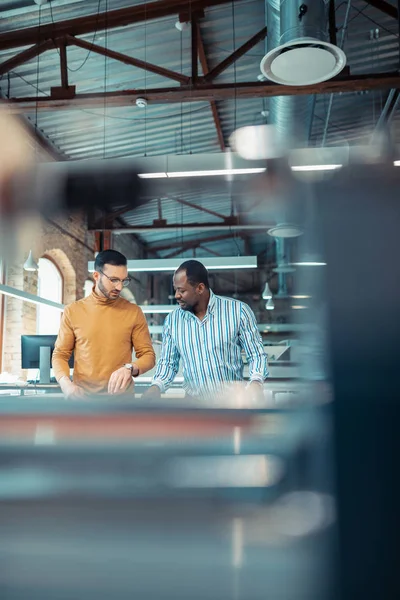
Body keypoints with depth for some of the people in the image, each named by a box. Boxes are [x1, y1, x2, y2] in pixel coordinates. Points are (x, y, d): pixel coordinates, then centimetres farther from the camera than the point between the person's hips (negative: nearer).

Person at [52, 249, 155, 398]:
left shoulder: (134, 312, 4)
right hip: (82, 397, 1)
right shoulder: (73, 311, 5)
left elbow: (148, 355, 5)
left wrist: (130, 368, -15)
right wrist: (65, 383, -10)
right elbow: (60, 355, 8)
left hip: (122, 398, 0)